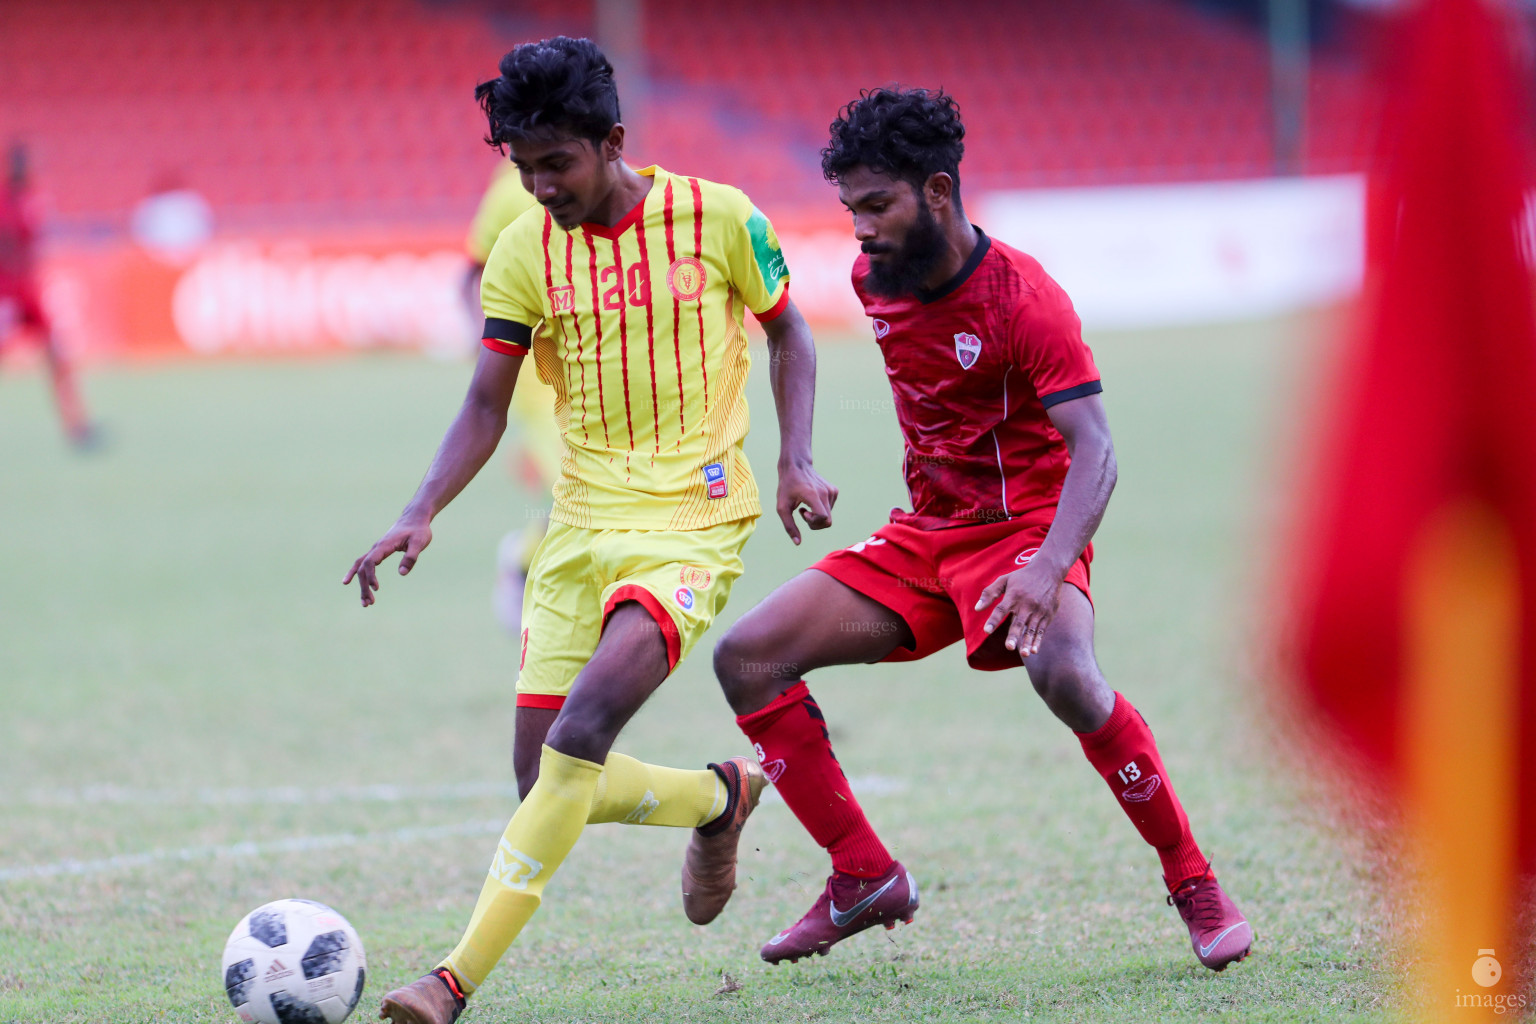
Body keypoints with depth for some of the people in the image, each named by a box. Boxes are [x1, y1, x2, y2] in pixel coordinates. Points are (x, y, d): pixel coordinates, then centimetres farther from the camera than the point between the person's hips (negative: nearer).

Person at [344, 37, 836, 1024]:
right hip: (582, 524, 5)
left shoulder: (717, 218, -6)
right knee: (546, 776, 1)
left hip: (691, 519, -5)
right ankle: (720, 797, 32)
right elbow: (487, 404, 4)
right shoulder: (523, 253, 1)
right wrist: (420, 516, -11)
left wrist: (796, 460, -4)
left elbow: (788, 332, 9)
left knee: (578, 738, -24)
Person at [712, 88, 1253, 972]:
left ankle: (1195, 884, -21)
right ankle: (865, 879, 2)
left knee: (1066, 675, -38)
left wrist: (1048, 567, -44)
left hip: (1027, 528, -7)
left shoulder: (1024, 298, -19)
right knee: (747, 657, -5)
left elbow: (1095, 454, -28)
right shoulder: (876, 282, 2)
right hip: (922, 536, 7)